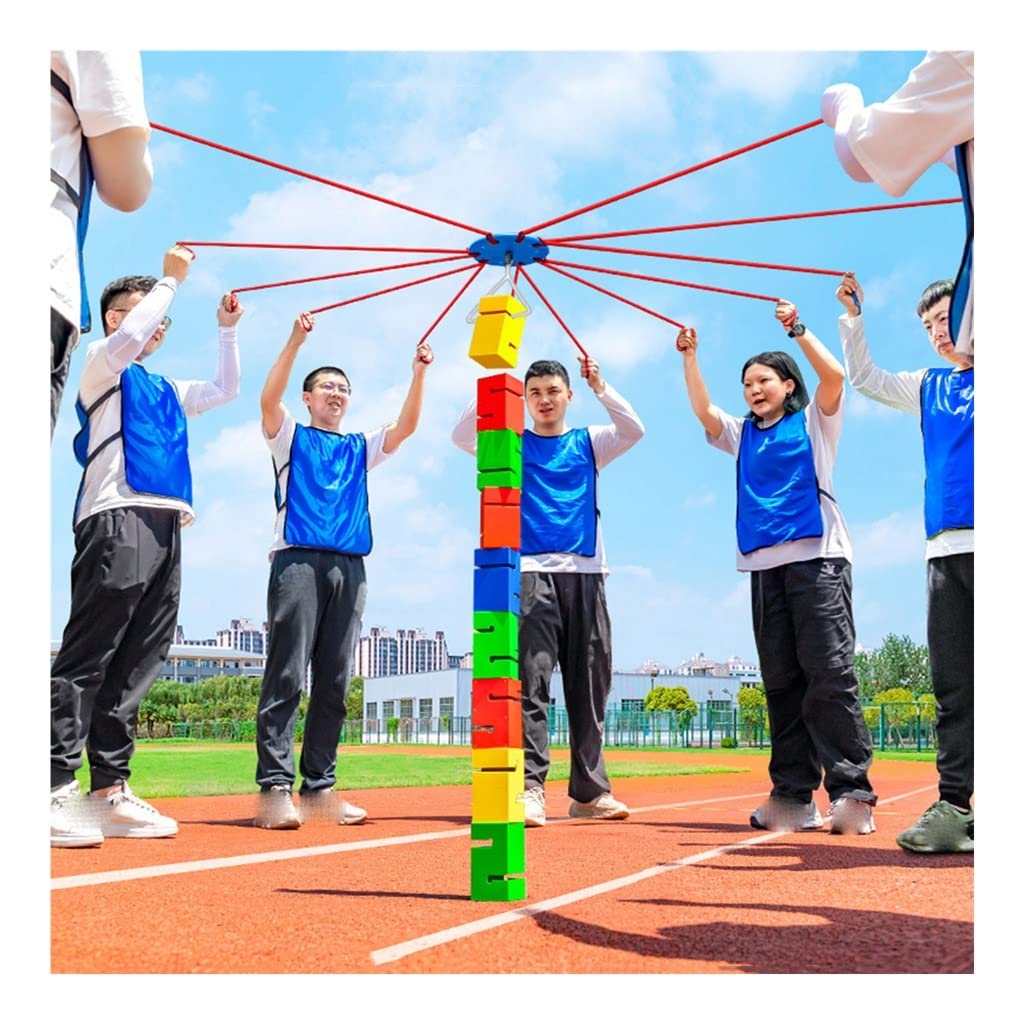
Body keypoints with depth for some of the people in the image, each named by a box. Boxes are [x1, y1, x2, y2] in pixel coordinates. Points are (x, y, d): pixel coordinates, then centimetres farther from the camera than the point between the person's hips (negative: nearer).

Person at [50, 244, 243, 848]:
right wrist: (171, 280, -2)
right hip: (117, 521, -8)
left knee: (137, 664, 4)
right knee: (88, 657, -13)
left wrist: (228, 329, 36)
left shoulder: (167, 390, 29)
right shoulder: (101, 365, 9)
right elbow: (127, 338, -12)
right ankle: (57, 788, -16)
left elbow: (225, 389, 42)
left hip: (167, 527, 8)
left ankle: (110, 790, 5)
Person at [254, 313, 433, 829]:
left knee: (334, 683, 3)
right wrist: (295, 341, -13)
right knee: (287, 677, -9)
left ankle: (319, 787, 7)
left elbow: (405, 426, 11)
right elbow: (268, 399, -5)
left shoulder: (360, 449, 23)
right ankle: (275, 787, -10)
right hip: (297, 560, -4)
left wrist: (419, 372, 1)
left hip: (350, 568, 5)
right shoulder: (290, 437, 13)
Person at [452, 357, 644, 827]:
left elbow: (634, 431, -1)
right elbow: (462, 434, -4)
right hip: (531, 572, -2)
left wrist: (600, 387, -9)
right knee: (530, 681, -11)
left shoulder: (587, 443, 16)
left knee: (590, 685, 5)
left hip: (585, 573, 2)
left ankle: (589, 789, 14)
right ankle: (529, 786, -12)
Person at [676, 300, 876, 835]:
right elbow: (703, 410, 10)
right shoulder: (743, 434, 23)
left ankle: (851, 792, -9)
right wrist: (689, 357, 3)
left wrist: (797, 328, -5)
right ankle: (793, 796, 4)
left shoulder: (813, 421, 11)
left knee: (829, 674, -11)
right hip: (764, 564, 5)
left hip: (817, 556, -5)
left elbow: (833, 376, -5)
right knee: (782, 682, 2)